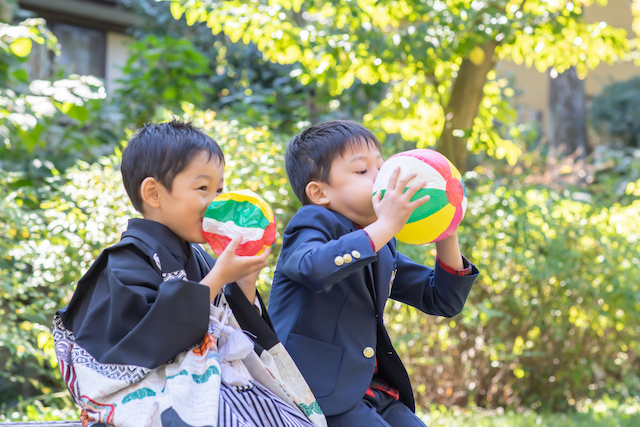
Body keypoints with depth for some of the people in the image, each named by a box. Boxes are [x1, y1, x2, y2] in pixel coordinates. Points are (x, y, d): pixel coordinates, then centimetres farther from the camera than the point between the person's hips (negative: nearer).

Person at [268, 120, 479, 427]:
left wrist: (446, 239, 1)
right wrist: (385, 227, -32)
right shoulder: (312, 223, -6)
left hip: (374, 388, 8)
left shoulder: (382, 247, 16)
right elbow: (313, 267, -32)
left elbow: (442, 301, 16)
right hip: (322, 393, -8)